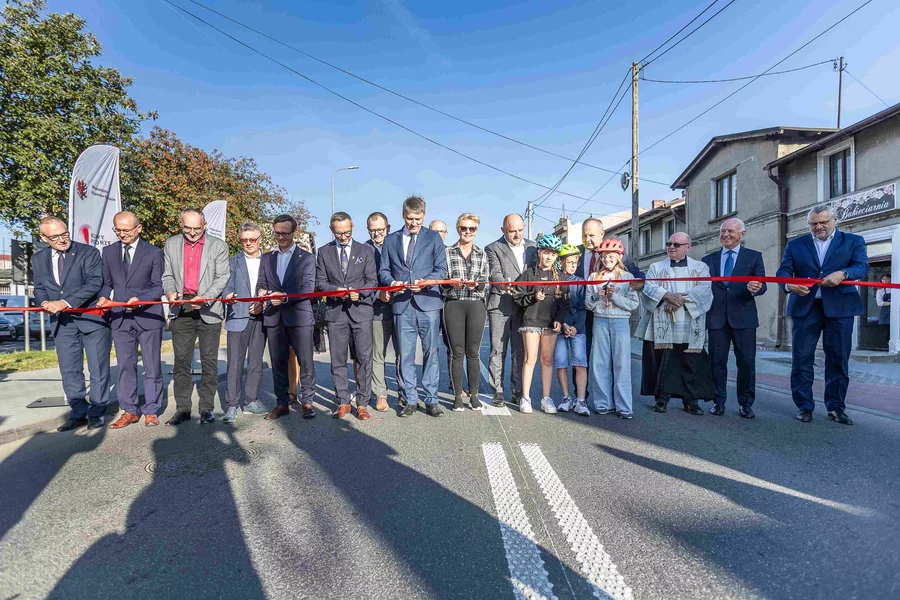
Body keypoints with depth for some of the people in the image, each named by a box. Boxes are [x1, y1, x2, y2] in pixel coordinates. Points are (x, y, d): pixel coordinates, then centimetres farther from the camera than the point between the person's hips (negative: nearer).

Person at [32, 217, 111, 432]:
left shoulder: (89, 253, -6)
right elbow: (39, 289, 14)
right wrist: (45, 303, -9)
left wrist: (66, 302, -22)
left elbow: (94, 283, -15)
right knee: (69, 370, 9)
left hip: (92, 317, -5)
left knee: (98, 369, 2)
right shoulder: (38, 259, 10)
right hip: (61, 322, 5)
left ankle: (96, 413, 13)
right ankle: (78, 413, 21)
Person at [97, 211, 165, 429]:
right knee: (125, 366, 8)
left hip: (148, 317, -3)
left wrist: (140, 299, -19)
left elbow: (159, 287, -3)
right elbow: (106, 282, 15)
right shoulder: (108, 252, 12)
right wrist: (104, 297, -5)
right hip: (120, 318, 4)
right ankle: (129, 411, 19)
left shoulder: (153, 253, 0)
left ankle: (151, 411, 14)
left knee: (152, 367, 2)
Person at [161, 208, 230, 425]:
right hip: (181, 310, 3)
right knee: (181, 360, 6)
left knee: (209, 361, 2)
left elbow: (222, 277, -4)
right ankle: (182, 409, 15)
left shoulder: (218, 246, 2)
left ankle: (206, 408, 12)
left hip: (208, 309, -2)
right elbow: (167, 275, 12)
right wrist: (170, 291, -9)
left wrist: (204, 298, -17)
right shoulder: (171, 244, 12)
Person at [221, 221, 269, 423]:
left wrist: (263, 304, -9)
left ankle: (251, 401, 18)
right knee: (235, 364, -2)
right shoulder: (233, 261, 10)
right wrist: (228, 295, -22)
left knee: (256, 363, 8)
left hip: (260, 318, 2)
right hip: (238, 318, -1)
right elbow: (227, 286, 0)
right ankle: (232, 405, 6)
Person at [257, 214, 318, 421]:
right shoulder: (266, 258, 17)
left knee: (305, 362, -2)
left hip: (299, 316, -4)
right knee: (278, 363, 10)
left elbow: (309, 288, -6)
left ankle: (307, 402, 10)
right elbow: (261, 283, 14)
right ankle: (282, 403, 20)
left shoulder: (307, 257, 4)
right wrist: (261, 291, -10)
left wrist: (286, 297, -20)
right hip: (273, 317, 4)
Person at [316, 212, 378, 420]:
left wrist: (359, 292, -15)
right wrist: (336, 290, -11)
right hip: (335, 311, 2)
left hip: (361, 310, -1)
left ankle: (362, 403, 7)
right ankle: (343, 402, 18)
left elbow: (372, 280, 5)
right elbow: (320, 281, 8)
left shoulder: (366, 250, 8)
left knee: (364, 358, -2)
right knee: (338, 360, 6)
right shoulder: (324, 252, 11)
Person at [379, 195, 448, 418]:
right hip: (402, 304, 2)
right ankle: (411, 400, 18)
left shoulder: (433, 237, 9)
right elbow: (383, 270, 12)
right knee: (406, 355, 6)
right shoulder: (390, 240, 14)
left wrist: (425, 282, -15)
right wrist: (392, 282, -9)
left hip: (428, 302, -1)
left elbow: (441, 269, 3)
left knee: (432, 353, 2)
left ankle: (431, 399, 13)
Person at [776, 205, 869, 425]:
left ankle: (835, 407, 17)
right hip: (804, 307, 0)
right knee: (801, 359, 0)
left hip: (839, 307, 0)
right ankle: (804, 407, 9)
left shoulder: (853, 241, 11)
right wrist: (789, 285, -22)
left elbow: (863, 267, -3)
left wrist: (843, 274, -24)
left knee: (838, 359, 4)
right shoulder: (795, 245, 11)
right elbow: (783, 271, 0)